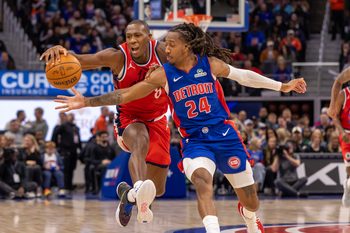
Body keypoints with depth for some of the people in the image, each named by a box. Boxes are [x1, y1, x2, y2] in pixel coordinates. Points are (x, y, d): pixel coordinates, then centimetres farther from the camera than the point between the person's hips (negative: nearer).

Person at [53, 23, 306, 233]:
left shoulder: (210, 63, -5)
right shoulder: (163, 74, -5)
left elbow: (243, 76, 10)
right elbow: (125, 95, -6)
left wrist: (283, 86, 15)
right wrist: (87, 102, -15)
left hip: (225, 136, 1)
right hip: (195, 141, -1)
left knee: (250, 199, 10)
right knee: (202, 181, -34)